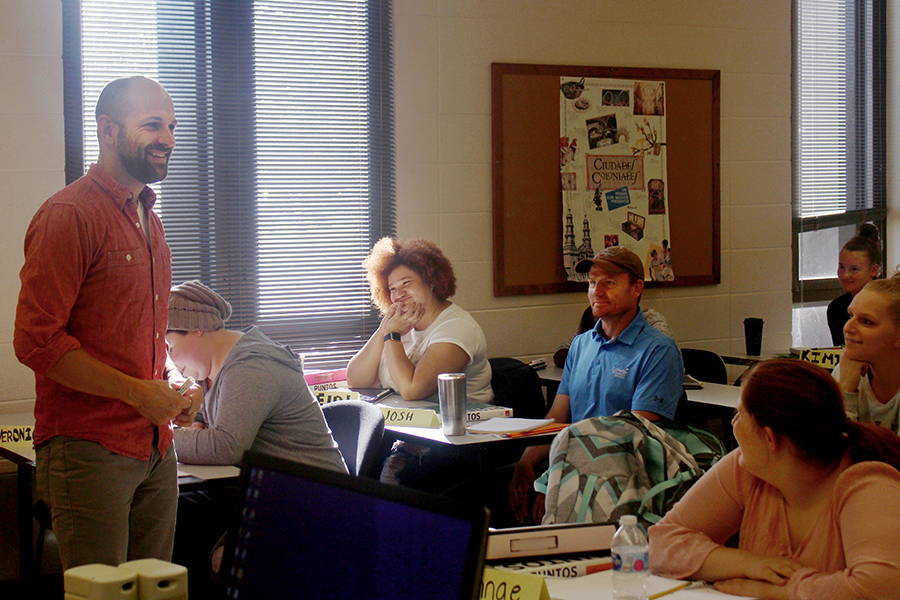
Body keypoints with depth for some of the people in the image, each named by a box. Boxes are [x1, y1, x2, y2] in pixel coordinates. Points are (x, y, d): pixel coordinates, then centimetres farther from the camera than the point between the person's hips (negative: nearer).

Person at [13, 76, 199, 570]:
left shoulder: (149, 219, 18)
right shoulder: (69, 215, -10)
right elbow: (35, 341, -17)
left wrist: (171, 382, 8)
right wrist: (138, 392, -17)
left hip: (156, 450, 8)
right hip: (87, 450, -8)